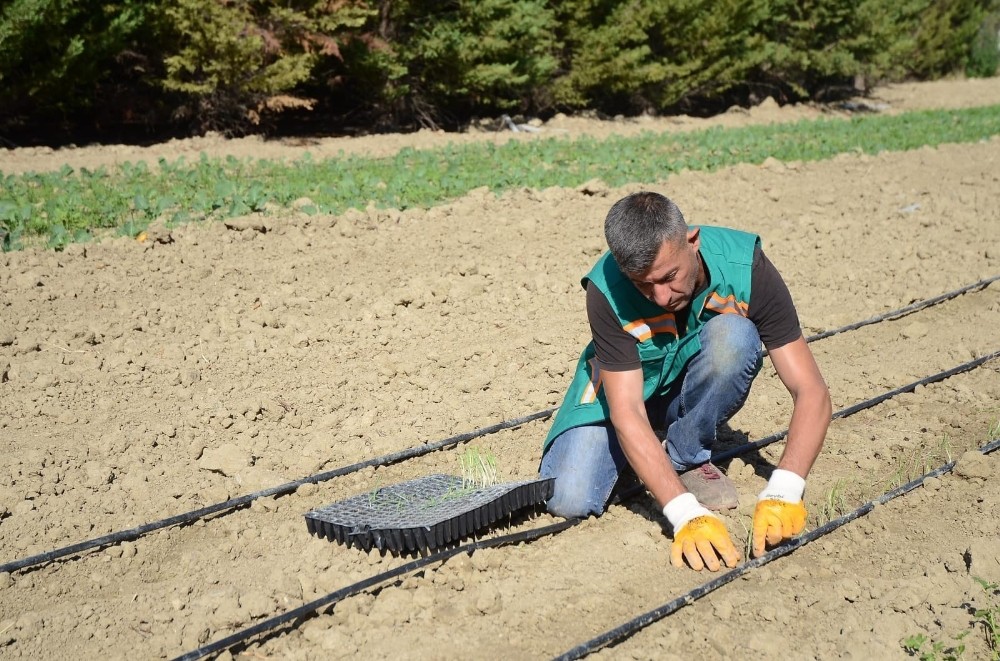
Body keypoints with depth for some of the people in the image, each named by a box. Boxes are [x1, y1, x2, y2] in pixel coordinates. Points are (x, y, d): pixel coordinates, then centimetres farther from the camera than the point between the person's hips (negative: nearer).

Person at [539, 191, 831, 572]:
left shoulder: (745, 267, -29)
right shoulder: (606, 291, -31)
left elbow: (811, 392, -29)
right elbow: (626, 415, -32)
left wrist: (782, 494, -43)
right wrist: (686, 515, -43)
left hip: (696, 395, 1)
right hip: (623, 389, 0)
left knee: (733, 336, -33)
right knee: (568, 501, -24)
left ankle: (686, 459, -9)